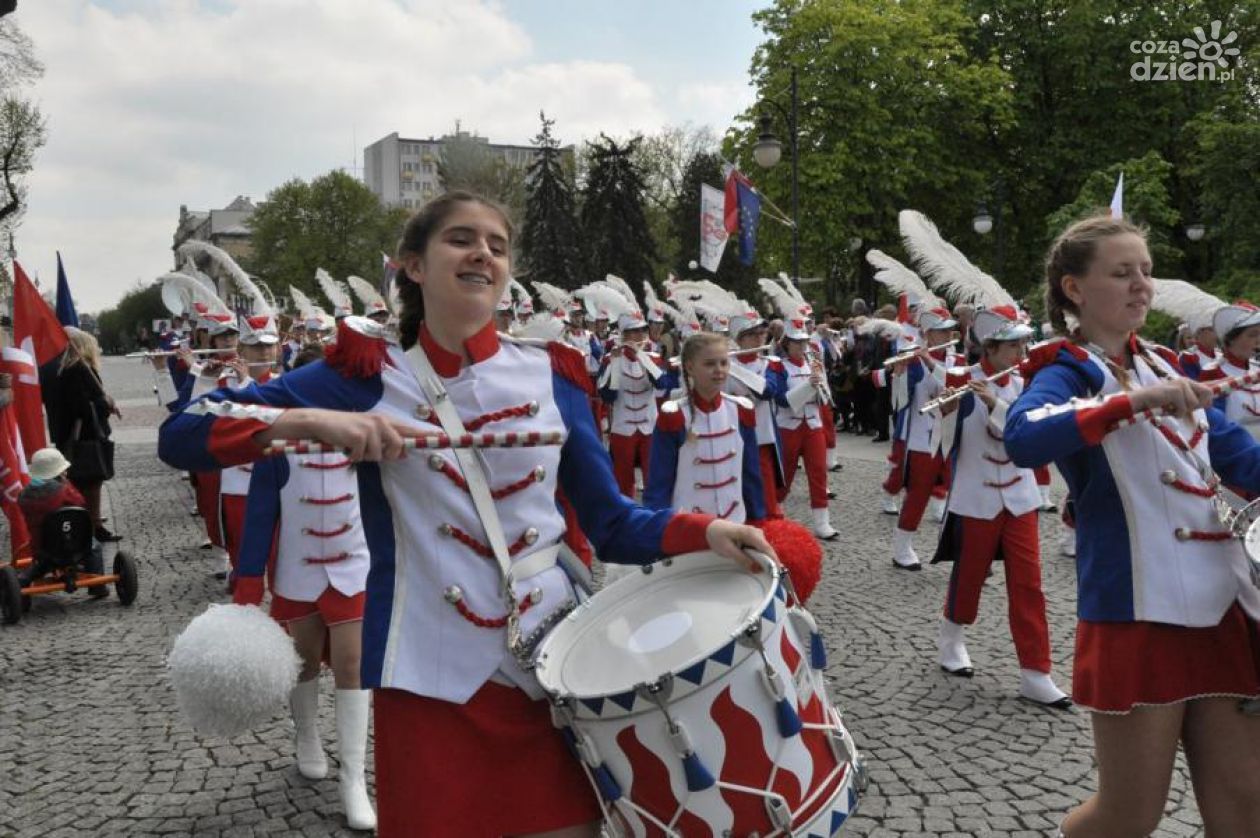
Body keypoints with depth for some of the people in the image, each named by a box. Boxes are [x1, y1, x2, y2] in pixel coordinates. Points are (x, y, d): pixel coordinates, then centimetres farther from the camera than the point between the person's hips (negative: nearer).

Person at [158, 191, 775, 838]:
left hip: (552, 659, 2)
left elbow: (609, 523, 7)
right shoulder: (369, 375, -2)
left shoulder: (552, 374, 5)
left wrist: (706, 530, -11)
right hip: (429, 679, -2)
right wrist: (311, 421, -23)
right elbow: (181, 435, -6)